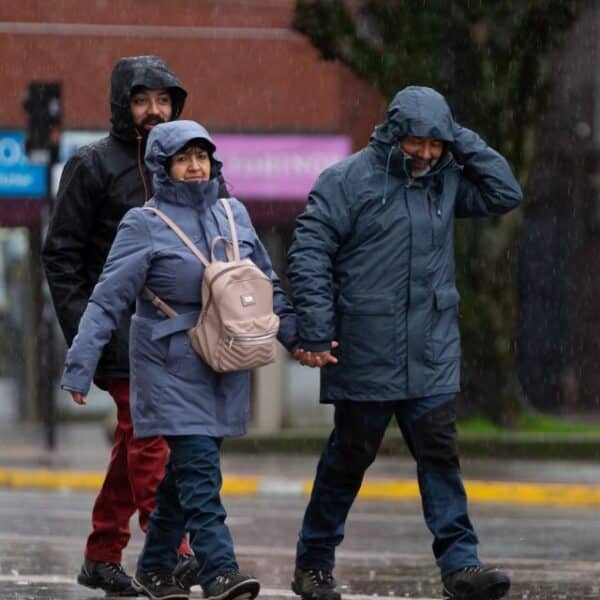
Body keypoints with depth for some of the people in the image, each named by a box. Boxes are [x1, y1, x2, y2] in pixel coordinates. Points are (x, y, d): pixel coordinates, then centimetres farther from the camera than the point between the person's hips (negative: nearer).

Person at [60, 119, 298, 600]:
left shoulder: (233, 214, 10)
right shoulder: (145, 225, -5)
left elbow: (267, 286, 20)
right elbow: (108, 300, -8)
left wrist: (296, 335, 13)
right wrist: (81, 365, -13)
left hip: (225, 368, 5)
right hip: (172, 366, -5)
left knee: (187, 470, 11)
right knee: (199, 467, -14)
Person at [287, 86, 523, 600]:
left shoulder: (445, 181, 9)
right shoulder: (347, 181, -6)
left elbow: (505, 195, 9)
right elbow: (308, 254, -8)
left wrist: (464, 143, 0)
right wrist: (317, 331, -14)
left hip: (431, 354, 4)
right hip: (364, 354, -4)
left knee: (440, 453, -4)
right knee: (350, 457, 6)